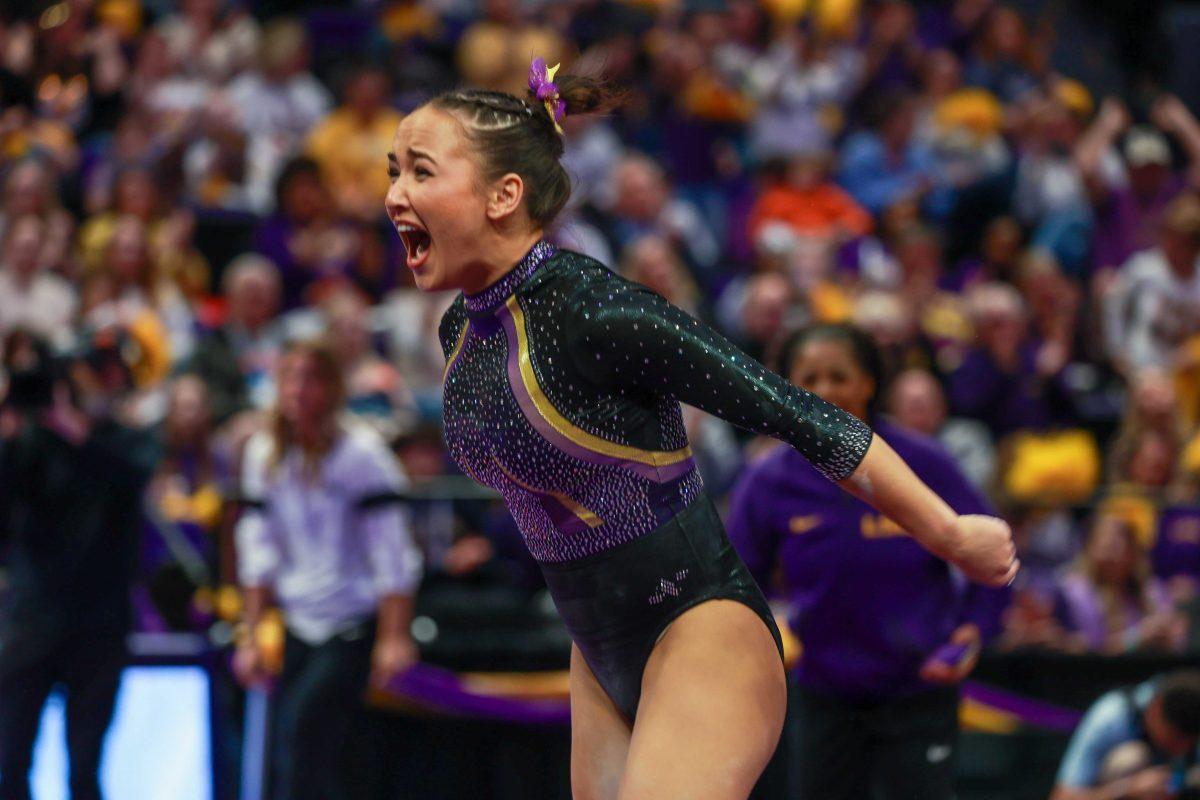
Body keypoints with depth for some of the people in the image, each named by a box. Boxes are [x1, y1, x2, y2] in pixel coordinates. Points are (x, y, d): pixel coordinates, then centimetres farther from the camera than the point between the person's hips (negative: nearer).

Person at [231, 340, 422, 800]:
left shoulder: (359, 453, -10)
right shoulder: (264, 455, 6)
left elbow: (389, 550, -12)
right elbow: (259, 554, 12)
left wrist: (394, 639, -18)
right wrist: (251, 637, 8)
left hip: (358, 626, -6)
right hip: (301, 625, 6)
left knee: (302, 726, -23)